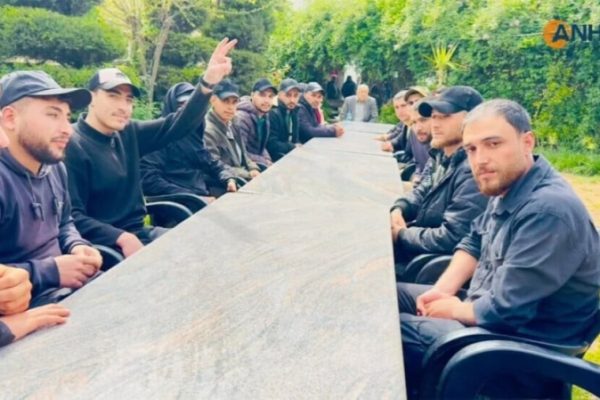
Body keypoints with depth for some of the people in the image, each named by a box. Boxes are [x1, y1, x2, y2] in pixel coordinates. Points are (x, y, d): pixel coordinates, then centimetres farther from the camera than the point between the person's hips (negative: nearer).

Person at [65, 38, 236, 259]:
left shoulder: (129, 133, 7)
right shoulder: (72, 146, -14)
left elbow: (178, 124, 0)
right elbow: (72, 217, -19)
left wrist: (208, 81, -12)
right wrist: (121, 238, -28)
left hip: (139, 232, 8)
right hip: (105, 244, -7)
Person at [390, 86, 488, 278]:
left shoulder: (474, 172, -26)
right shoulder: (444, 157, 6)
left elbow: (451, 239, -30)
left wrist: (402, 235, -16)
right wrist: (399, 209, -3)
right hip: (416, 251, 9)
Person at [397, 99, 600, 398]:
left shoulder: (548, 211, -29)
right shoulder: (508, 187, 1)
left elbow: (503, 310, -29)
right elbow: (474, 243, 15)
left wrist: (454, 310, -10)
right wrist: (443, 290, -1)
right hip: (484, 311, 9)